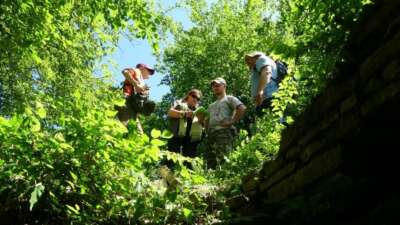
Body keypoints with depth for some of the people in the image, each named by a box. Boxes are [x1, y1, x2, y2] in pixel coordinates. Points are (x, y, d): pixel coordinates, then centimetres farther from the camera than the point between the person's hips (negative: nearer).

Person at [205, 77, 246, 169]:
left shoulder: (229, 99, 11)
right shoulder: (211, 105, 33)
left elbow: (242, 108, -6)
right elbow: (207, 120, 32)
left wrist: (232, 121, -12)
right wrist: (207, 131, 13)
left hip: (224, 132, -7)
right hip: (211, 134, 7)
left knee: (222, 161, -19)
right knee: (210, 162, -1)